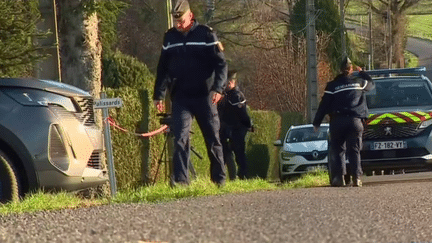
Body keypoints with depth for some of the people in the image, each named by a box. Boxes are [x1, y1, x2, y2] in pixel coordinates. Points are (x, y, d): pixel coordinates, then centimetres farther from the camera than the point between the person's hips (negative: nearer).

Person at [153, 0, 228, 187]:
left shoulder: (206, 34, -3)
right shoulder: (170, 37, 9)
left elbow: (221, 64, -5)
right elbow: (163, 68, 16)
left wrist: (218, 88, -19)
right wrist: (159, 94, 10)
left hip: (204, 97, -2)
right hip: (180, 99, 2)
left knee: (213, 140, 6)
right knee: (180, 139, -12)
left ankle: (219, 179, 17)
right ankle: (180, 179, -17)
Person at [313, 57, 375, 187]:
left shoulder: (332, 85, 4)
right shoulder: (359, 82, 8)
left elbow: (324, 105, 4)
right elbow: (371, 84, 30)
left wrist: (316, 122, 10)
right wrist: (362, 72, 43)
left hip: (337, 121, -1)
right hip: (355, 120, 1)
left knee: (338, 150, 6)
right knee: (354, 150, 3)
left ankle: (338, 177, -8)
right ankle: (356, 177, -8)